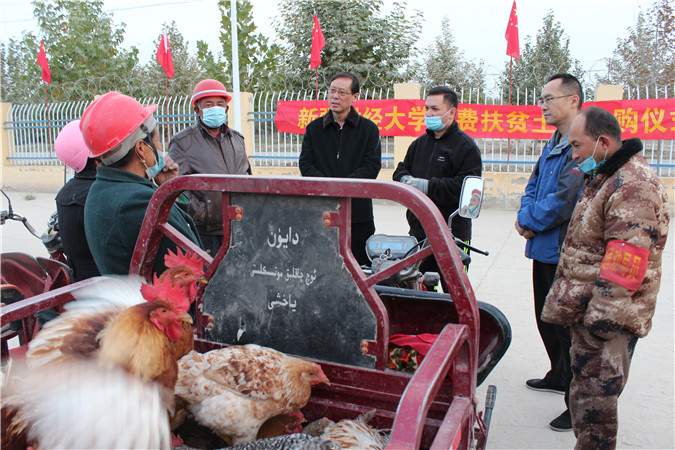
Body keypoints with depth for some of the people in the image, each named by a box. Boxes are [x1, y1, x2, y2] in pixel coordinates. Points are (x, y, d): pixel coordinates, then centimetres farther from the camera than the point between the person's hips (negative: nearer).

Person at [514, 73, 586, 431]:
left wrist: (528, 221, -11)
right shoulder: (553, 144, 14)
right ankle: (559, 376, 42)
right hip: (545, 247, 10)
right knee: (546, 318, 22)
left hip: (565, 253, -10)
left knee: (566, 326, -2)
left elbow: (565, 200, -25)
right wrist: (526, 213, -1)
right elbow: (534, 185, 18)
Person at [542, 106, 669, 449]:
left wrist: (601, 315, -24)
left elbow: (625, 261, -25)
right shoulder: (605, 178, 15)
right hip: (585, 307, 10)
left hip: (605, 316, -10)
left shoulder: (633, 185, -20)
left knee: (594, 397, -2)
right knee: (586, 385, 20)